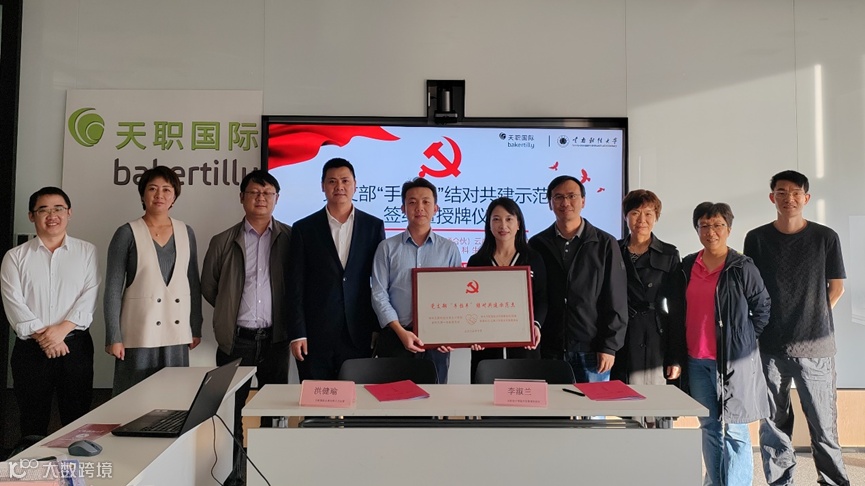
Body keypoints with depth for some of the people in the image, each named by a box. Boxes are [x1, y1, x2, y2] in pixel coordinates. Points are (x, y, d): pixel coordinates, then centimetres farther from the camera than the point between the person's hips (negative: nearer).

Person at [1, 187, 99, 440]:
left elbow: (89, 296, -4)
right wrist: (41, 334, -14)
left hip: (75, 345, 0)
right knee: (33, 424, 8)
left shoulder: (86, 252, 6)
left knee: (77, 421, 5)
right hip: (30, 348, 1)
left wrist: (63, 329, -16)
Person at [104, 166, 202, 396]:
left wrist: (196, 329, 9)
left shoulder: (186, 233, 7)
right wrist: (114, 337, -8)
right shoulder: (127, 233, -2)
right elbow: (113, 289, -4)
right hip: (139, 334, -3)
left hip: (177, 334, 3)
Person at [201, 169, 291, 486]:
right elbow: (208, 285, 13)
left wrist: (291, 320, 2)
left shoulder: (290, 238, 1)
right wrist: (232, 309, 11)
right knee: (231, 408, 8)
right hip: (236, 338, 1)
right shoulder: (223, 241, 5)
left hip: (275, 337, 0)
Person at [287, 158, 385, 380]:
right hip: (316, 335, 0)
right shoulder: (304, 228, 4)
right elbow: (296, 285, 1)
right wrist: (297, 334, -5)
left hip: (359, 334, 1)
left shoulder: (374, 226, 5)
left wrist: (380, 329, 3)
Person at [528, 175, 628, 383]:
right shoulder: (537, 245, 7)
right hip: (549, 350, 1)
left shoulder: (605, 244, 3)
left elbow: (616, 301, 1)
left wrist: (609, 346, -5)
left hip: (592, 350, -1)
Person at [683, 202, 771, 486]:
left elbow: (762, 309, 1)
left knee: (734, 431, -1)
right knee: (709, 428, 15)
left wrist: (743, 340, -1)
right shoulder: (688, 266, 8)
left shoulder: (742, 268, -6)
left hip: (733, 359, -5)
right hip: (697, 360, 5)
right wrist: (681, 351, 10)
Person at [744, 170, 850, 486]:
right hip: (770, 346, 1)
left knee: (823, 424, 2)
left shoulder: (825, 238, 1)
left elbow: (836, 288, 9)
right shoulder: (757, 238, 3)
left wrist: (813, 319, 3)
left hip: (815, 346, -1)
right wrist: (764, 322, 3)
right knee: (774, 424, 8)